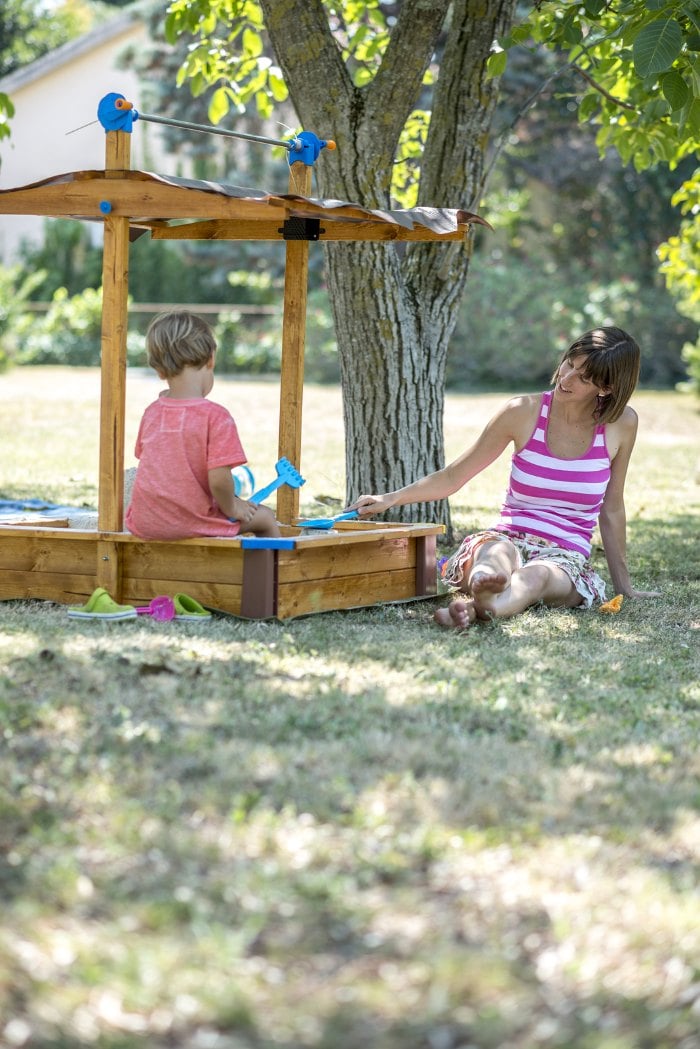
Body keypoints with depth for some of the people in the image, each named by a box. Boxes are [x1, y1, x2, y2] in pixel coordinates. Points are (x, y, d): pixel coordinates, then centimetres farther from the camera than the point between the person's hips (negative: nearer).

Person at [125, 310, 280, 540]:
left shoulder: (152, 412, 2)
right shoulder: (216, 416, -17)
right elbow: (218, 479, -22)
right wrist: (231, 508, -3)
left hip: (145, 524, 6)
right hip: (192, 525, -6)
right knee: (264, 517, 18)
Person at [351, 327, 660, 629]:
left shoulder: (621, 424, 2)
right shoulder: (524, 412, 0)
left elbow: (611, 510, 13)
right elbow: (453, 476, 7)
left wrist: (623, 585, 17)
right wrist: (391, 498, -7)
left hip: (565, 560, 0)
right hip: (506, 540, 0)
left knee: (536, 575, -39)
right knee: (496, 554, -39)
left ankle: (471, 608, -71)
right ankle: (484, 581, -76)